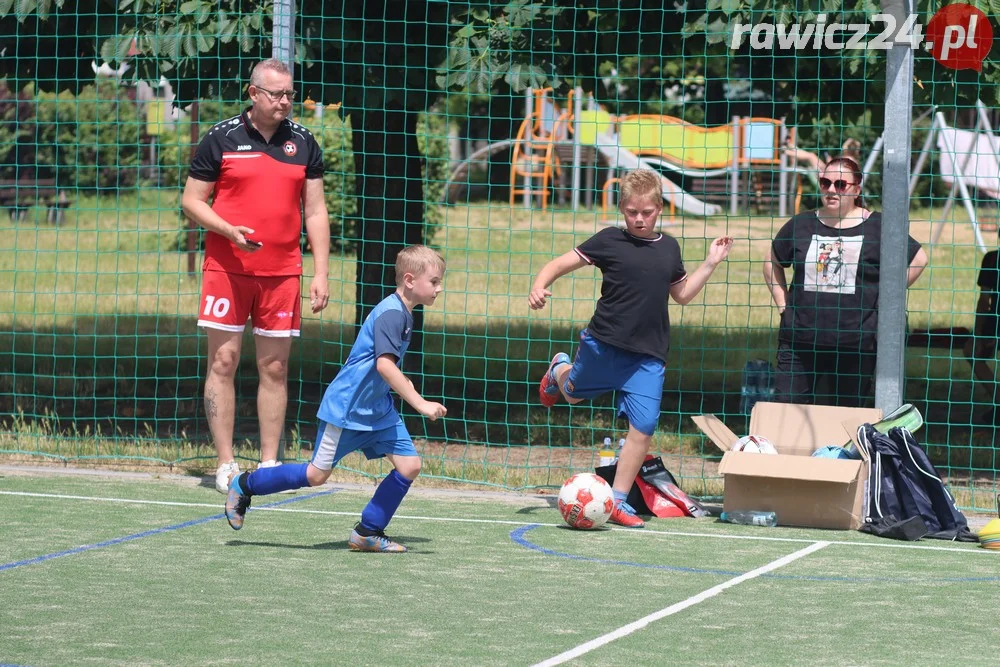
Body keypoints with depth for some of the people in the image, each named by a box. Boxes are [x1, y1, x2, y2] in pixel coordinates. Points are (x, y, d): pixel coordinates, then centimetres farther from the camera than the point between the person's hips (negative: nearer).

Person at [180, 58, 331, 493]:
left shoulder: (303, 143, 9)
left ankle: (270, 463, 10)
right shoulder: (221, 138, 1)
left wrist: (320, 273, 3)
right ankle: (225, 464, 1)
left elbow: (315, 211, 10)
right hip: (226, 268, -2)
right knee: (223, 362, -3)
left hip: (282, 273, 2)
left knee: (275, 368, 4)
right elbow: (191, 200, 3)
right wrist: (229, 230, -14)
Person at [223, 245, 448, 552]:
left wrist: (402, 384, 19)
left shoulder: (403, 314, 8)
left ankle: (368, 532, 7)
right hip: (346, 409, -9)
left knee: (409, 465, -4)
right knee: (316, 475, 0)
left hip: (378, 409, 9)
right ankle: (244, 485, 19)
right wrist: (420, 403, -34)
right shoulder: (391, 314, -22)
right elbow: (384, 365, -33)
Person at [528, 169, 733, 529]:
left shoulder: (669, 247, 7)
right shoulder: (610, 241, -7)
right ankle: (559, 369, 58)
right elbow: (562, 262, -6)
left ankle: (617, 500, 1)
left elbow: (682, 294, 20)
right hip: (602, 344, -2)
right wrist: (539, 286, -24)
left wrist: (710, 263, 11)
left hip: (647, 356, 2)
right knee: (574, 394, 22)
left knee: (644, 427, -8)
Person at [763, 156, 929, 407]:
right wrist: (782, 304, 11)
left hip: (855, 346, -2)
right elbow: (772, 262, 21)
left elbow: (918, 259, 8)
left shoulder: (876, 227, -1)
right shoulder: (801, 225, 7)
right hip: (800, 341, 2)